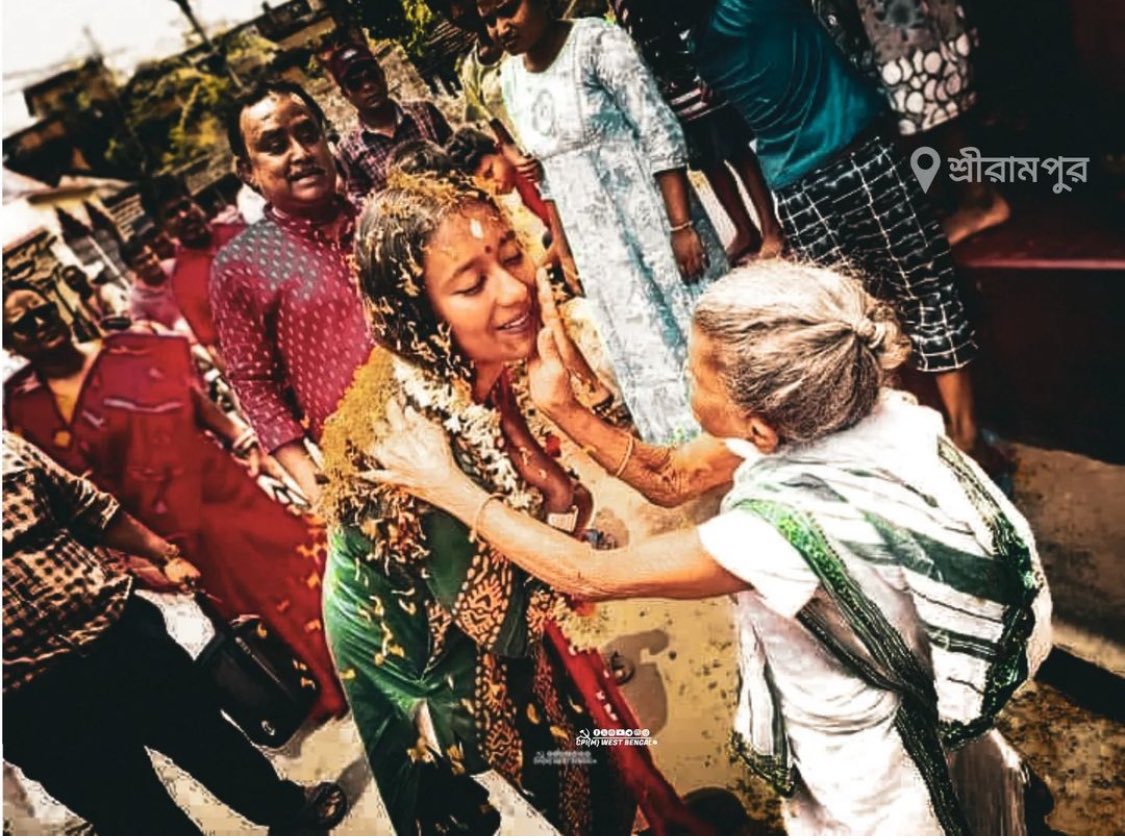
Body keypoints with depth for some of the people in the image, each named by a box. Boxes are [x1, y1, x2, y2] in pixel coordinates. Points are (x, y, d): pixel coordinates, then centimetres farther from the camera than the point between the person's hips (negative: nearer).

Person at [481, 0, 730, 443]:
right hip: (596, 243, 6)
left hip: (650, 218, -5)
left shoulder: (597, 41, -12)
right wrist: (566, 251, 13)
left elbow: (661, 134, -16)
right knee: (641, 349, 10)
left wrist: (681, 226, -21)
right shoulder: (511, 76, 5)